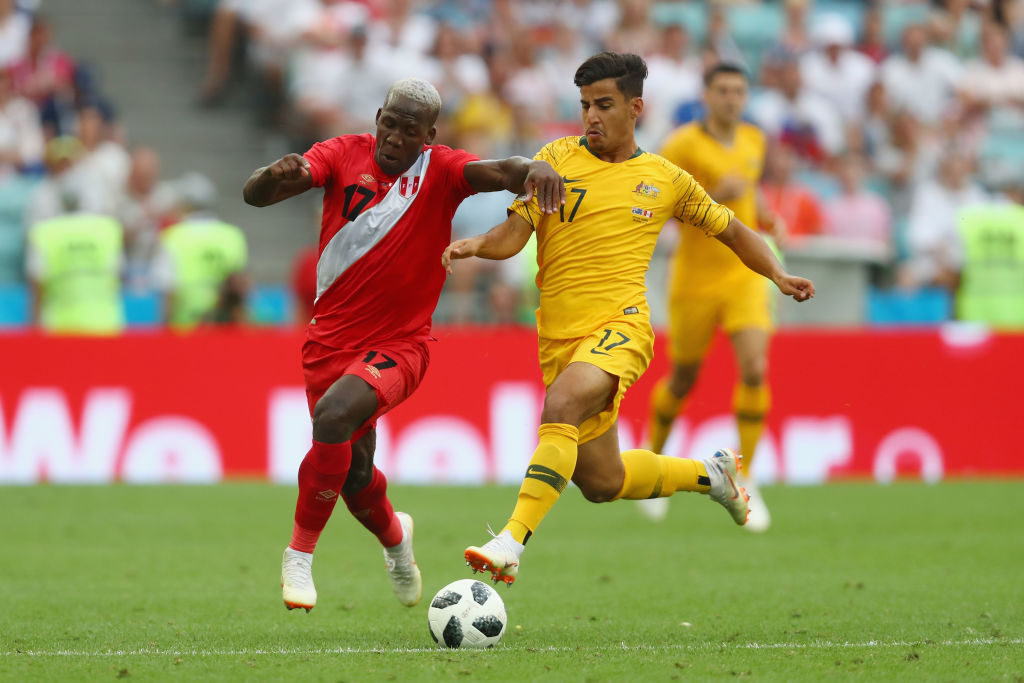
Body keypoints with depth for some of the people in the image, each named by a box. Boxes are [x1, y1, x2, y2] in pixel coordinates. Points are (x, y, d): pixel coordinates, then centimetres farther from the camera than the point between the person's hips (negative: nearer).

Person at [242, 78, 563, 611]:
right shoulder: (344, 154, -4)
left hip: (398, 343, -3)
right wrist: (276, 175, -37)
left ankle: (300, 556, -14)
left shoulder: (440, 171, -7)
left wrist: (531, 168, -50)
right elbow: (255, 195, -13)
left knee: (334, 417, -30)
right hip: (330, 341, 3)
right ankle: (394, 536, 47)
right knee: (353, 476, 11)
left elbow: (497, 172, -26)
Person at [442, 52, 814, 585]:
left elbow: (729, 229, 23)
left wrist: (777, 274, 10)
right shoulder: (557, 158, 8)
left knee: (561, 405, -34)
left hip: (619, 325, -3)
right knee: (600, 482, 9)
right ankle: (708, 474, 37)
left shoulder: (665, 180, 9)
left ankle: (511, 543, -41)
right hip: (558, 336, 4)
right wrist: (475, 245, -20)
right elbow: (515, 232, 1)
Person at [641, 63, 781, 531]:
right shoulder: (683, 145, -12)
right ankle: (652, 459, 39)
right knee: (683, 381, 11)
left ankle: (745, 480, -6)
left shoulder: (754, 141, 7)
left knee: (754, 370, -17)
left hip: (745, 274, 3)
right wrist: (713, 196, -26)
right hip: (696, 278, -3)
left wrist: (766, 217, 5)